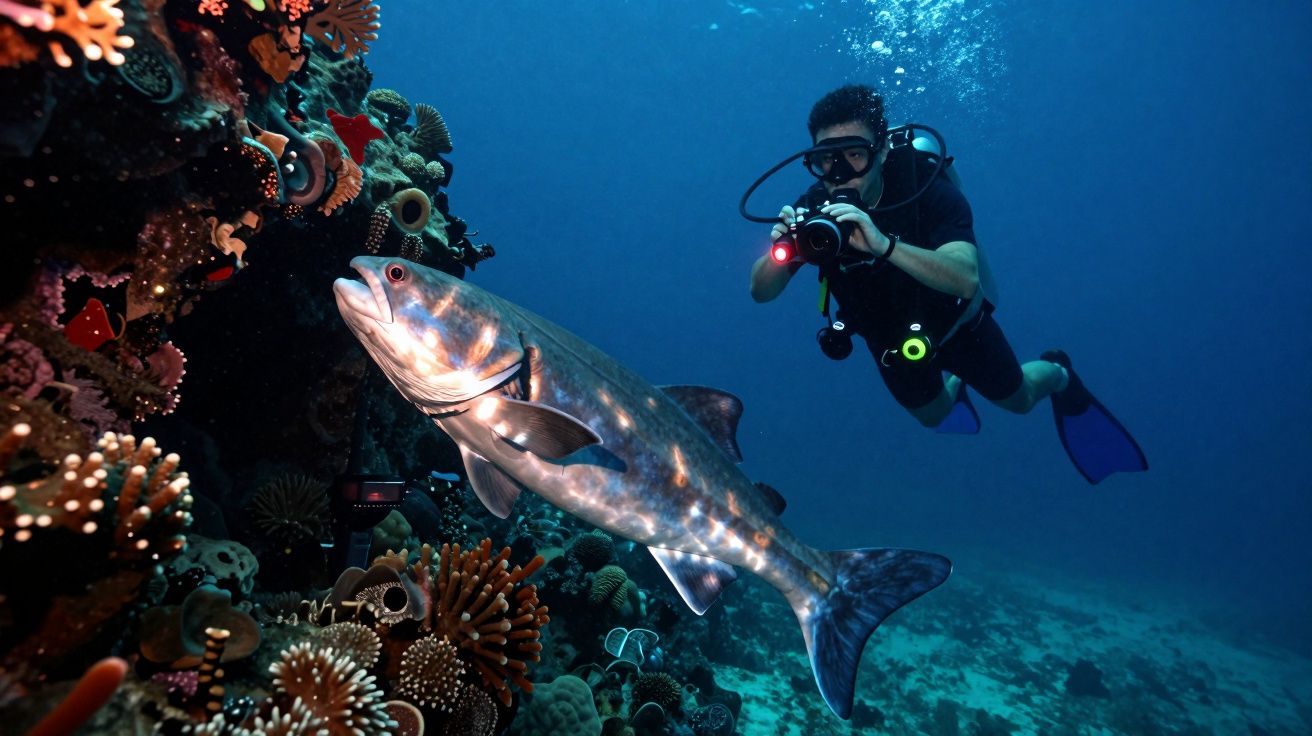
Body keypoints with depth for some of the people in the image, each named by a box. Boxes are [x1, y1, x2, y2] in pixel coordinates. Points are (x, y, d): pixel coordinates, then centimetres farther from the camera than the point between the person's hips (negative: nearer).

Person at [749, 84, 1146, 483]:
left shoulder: (926, 189, -33)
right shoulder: (815, 207, -26)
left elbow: (966, 281, -48)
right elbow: (761, 292, -28)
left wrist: (883, 244, -63)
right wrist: (781, 253, -51)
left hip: (955, 320, -2)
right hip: (888, 337, 3)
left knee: (1019, 399, 20)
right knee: (933, 415, 26)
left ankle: (1058, 374, 54)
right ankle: (952, 387, 61)